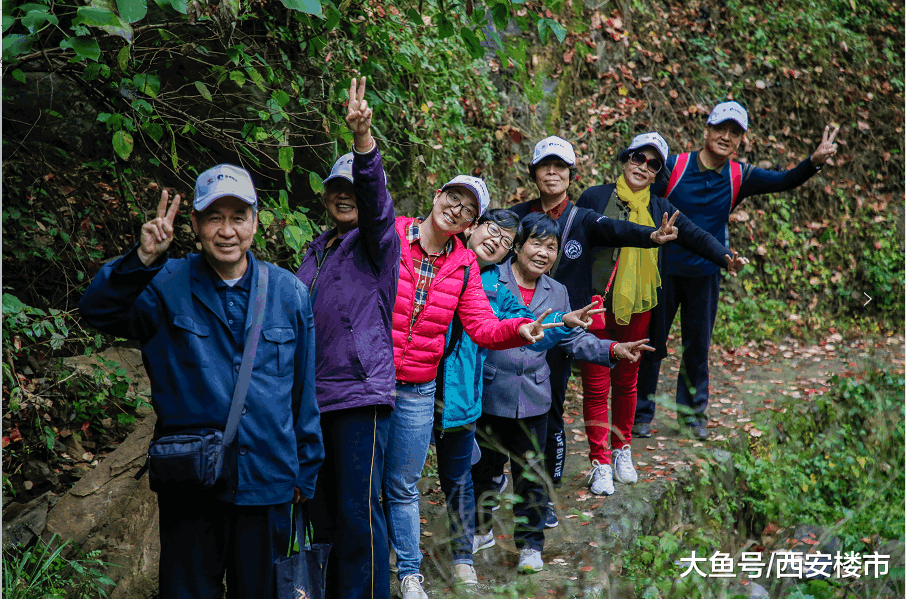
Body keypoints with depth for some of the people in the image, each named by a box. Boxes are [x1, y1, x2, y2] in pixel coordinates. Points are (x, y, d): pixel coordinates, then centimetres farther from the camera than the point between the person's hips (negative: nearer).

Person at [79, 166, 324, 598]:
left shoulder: (289, 293, 4)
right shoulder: (167, 286, -2)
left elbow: (305, 391, 8)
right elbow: (97, 311, -16)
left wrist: (305, 473, 10)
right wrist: (143, 259, -30)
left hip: (267, 486, 2)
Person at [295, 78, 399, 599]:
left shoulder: (378, 240, -1)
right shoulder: (317, 251, 20)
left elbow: (375, 196, -21)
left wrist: (364, 138, -37)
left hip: (362, 392, -7)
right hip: (316, 395, 7)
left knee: (359, 511, -8)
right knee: (327, 509, 13)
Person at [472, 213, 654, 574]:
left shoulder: (556, 293, 11)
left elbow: (574, 338, 13)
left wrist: (613, 350, 1)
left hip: (533, 397, 3)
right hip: (489, 393, -3)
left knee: (531, 474, 6)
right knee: (483, 467, 13)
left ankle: (530, 544, 19)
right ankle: (480, 529, 35)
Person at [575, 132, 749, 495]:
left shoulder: (660, 209, 7)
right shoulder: (595, 198, -1)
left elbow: (695, 236, 8)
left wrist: (726, 259, -10)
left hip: (638, 307, 3)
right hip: (596, 305, -3)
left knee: (627, 380, 14)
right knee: (596, 385, -2)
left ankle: (622, 450, 31)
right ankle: (600, 463, 5)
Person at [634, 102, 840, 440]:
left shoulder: (739, 178, -2)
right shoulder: (673, 167, -10)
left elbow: (785, 181, -13)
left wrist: (815, 161, -31)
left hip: (705, 275, 2)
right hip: (664, 270, -2)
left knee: (698, 344, 12)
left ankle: (692, 409, 29)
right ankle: (640, 414, 17)